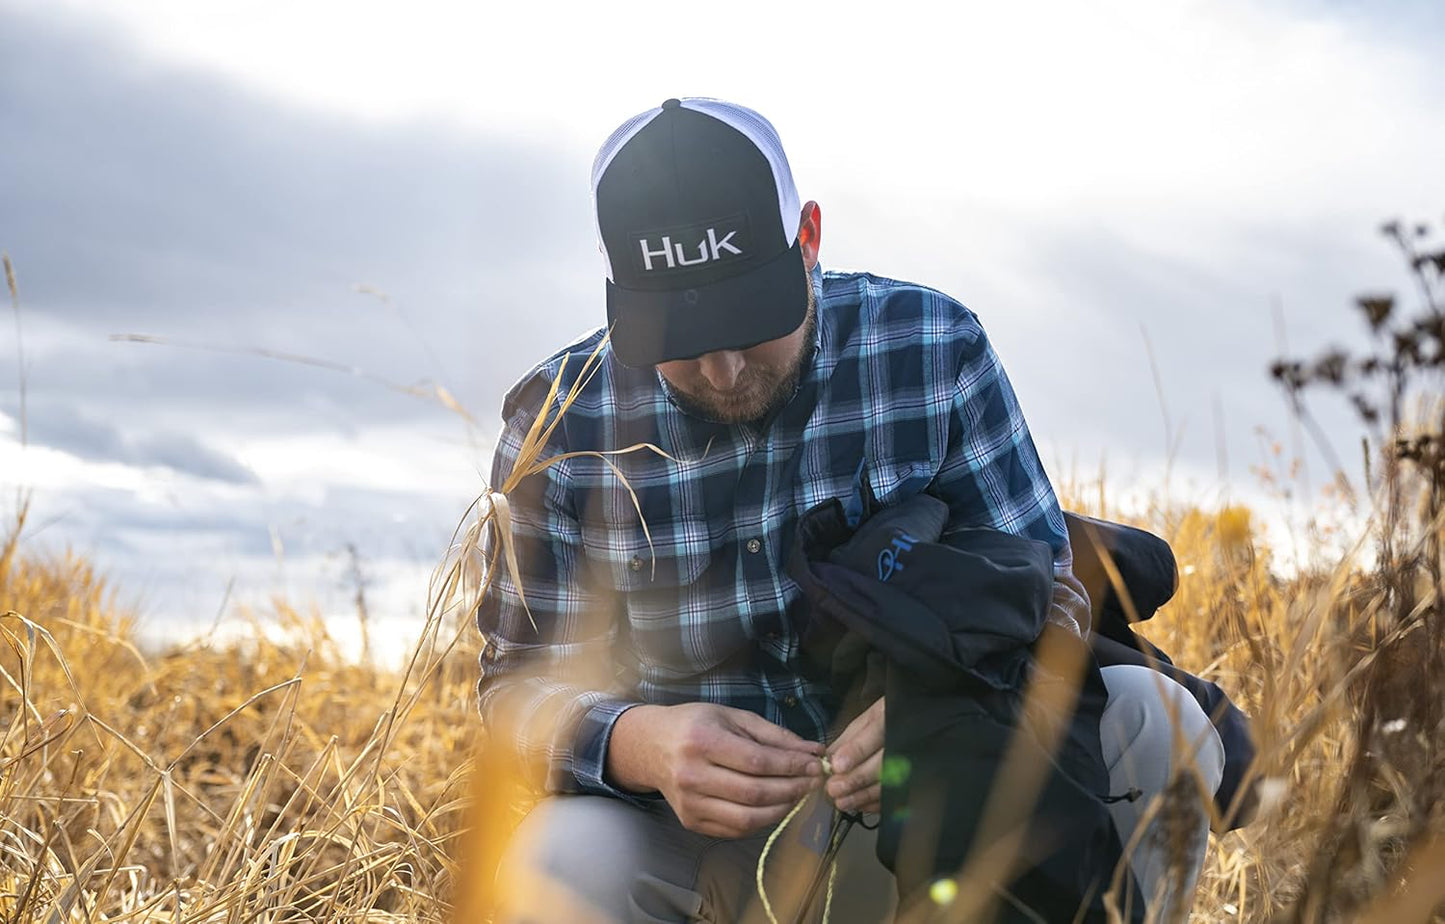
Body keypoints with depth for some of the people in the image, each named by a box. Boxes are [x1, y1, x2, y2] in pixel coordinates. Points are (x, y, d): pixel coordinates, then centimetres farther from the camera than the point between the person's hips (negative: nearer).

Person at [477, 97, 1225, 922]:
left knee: (1152, 722, -25)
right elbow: (523, 683, -5)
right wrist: (638, 746, -31)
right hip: (701, 834, -1)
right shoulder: (560, 423, -9)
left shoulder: (932, 349, -8)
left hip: (929, 814, 1)